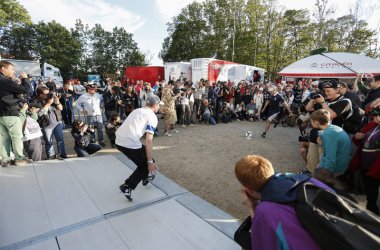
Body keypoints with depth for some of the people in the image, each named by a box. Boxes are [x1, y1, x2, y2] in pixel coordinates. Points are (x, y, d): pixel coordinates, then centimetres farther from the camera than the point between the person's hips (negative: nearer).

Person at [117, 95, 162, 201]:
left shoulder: (137, 110, 20)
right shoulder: (152, 116, -3)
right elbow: (148, 140, -12)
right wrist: (150, 162, -11)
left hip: (119, 140, 9)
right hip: (130, 143, -8)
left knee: (144, 152, 29)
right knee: (146, 164, 12)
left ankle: (145, 177, 42)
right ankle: (128, 186, 7)